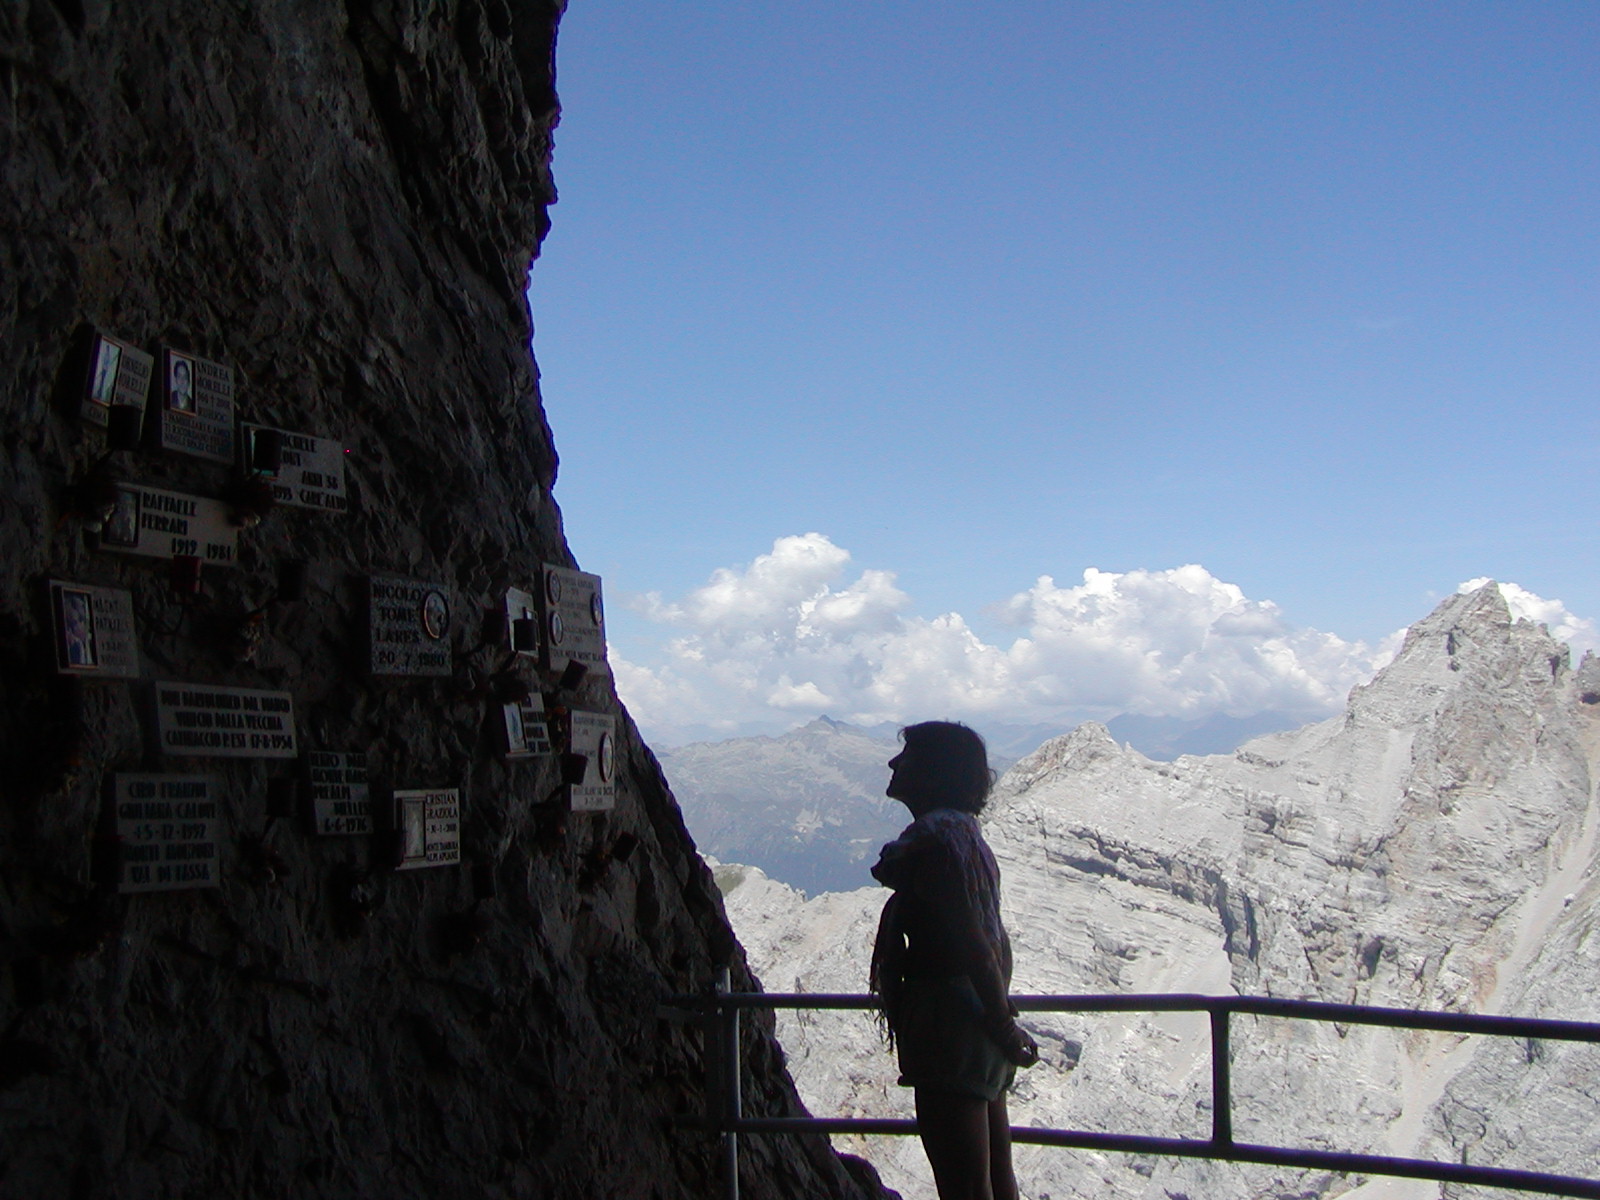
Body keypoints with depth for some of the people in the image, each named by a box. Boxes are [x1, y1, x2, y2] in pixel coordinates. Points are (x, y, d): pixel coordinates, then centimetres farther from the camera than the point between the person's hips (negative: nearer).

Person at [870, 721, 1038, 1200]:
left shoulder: (932, 841, -16)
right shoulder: (964, 831, 14)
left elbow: (971, 943, -21)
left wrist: (1004, 1025, -17)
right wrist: (1004, 1021, 21)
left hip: (951, 1030, -10)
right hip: (980, 1030, 10)